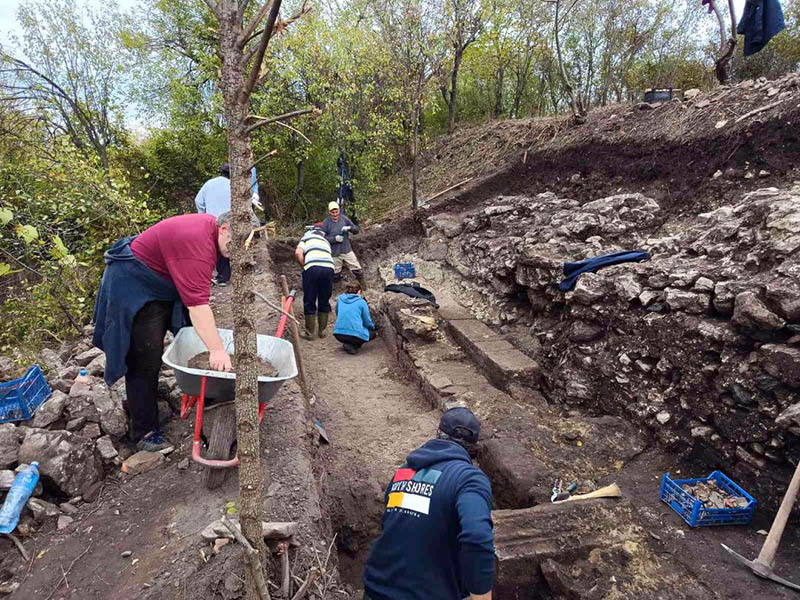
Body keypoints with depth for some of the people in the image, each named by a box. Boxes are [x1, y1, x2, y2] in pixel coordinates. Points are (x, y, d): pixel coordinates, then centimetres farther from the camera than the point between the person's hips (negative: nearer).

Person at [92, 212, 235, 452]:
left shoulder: (209, 226, -4)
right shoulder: (195, 243, -34)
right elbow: (196, 304, -40)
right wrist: (217, 350, -41)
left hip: (161, 284, 10)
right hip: (133, 286, -10)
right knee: (145, 361, -7)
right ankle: (144, 432, 4)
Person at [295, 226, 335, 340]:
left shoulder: (306, 237, 19)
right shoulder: (325, 241, 34)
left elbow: (298, 253, 2)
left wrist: (304, 267, 12)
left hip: (312, 267, -4)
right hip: (329, 267, 4)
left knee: (309, 302, 8)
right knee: (324, 302, 16)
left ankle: (309, 332, 14)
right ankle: (322, 331, 23)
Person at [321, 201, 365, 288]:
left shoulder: (344, 218, 1)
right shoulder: (326, 223, -6)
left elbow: (356, 229, 3)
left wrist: (349, 228, -19)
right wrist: (334, 239, -20)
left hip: (347, 250, 2)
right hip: (334, 254, -2)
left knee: (357, 269, 3)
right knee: (335, 275, 8)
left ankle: (363, 286, 25)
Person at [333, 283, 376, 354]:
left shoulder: (340, 298, 12)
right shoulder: (361, 302, 2)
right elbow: (367, 322, 7)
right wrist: (373, 327, 29)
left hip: (338, 335, 5)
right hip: (355, 335, -5)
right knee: (372, 333, 23)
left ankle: (347, 343, 7)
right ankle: (353, 345, -1)